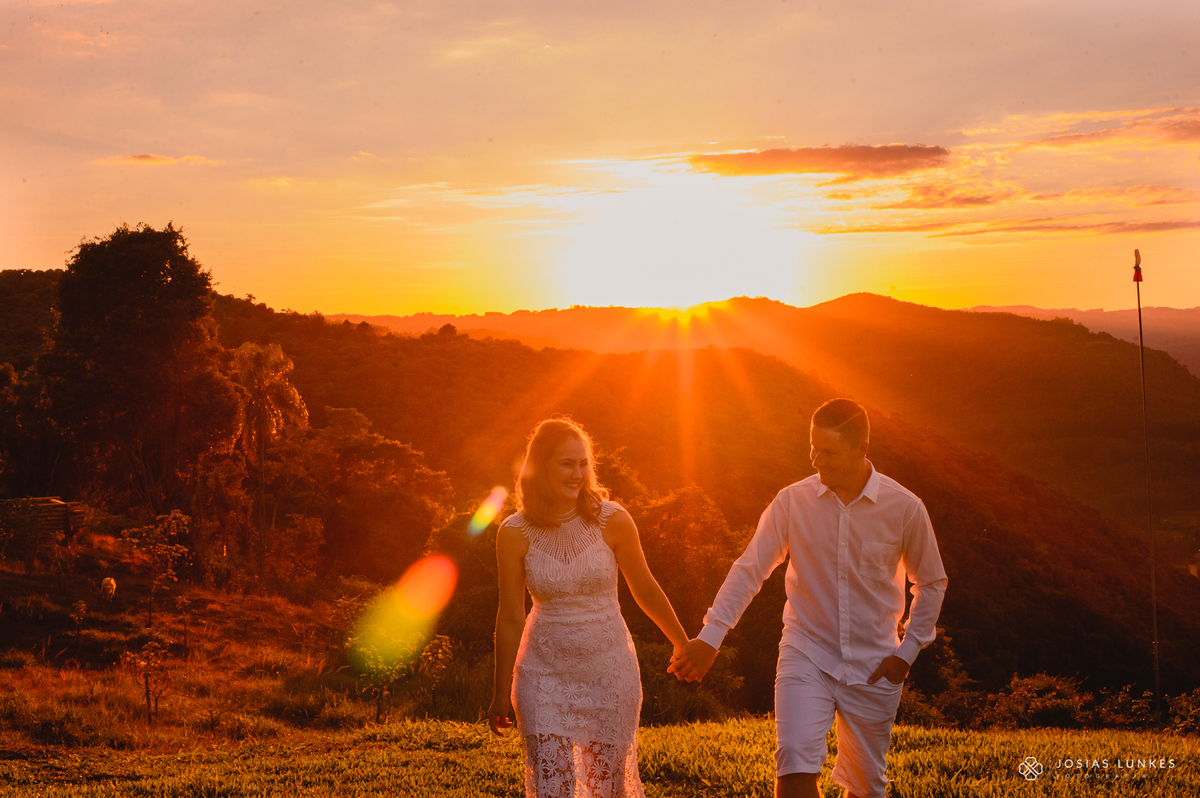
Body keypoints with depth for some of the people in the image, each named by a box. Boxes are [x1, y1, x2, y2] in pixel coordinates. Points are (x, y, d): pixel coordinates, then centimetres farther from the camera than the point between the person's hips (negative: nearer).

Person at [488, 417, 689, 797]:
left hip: (608, 671, 0)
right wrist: (502, 694, 5)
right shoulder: (515, 533, -8)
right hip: (544, 676, 0)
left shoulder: (611, 519, -9)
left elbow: (645, 590, 4)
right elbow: (510, 618, -1)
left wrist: (683, 645, 14)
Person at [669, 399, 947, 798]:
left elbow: (931, 582, 8)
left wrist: (907, 652, 1)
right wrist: (709, 638, -12)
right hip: (806, 656, -1)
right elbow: (749, 570, -3)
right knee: (795, 764, -20)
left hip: (873, 668, 1)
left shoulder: (904, 508, -6)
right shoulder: (791, 502, -6)